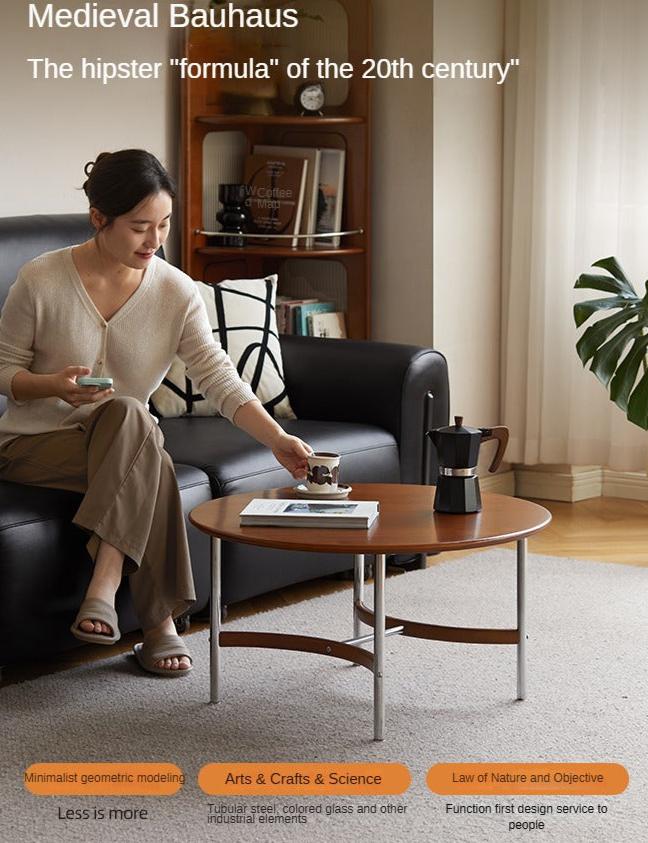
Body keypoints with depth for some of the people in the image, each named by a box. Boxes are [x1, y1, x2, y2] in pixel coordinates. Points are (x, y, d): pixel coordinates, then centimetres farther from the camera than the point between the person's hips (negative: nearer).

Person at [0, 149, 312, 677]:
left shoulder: (176, 292, -6)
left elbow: (218, 376, -13)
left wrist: (278, 439, -26)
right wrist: (55, 385, -25)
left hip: (125, 438, 3)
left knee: (125, 414, -34)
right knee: (146, 458, -32)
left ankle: (105, 590, -36)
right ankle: (159, 623, -28)